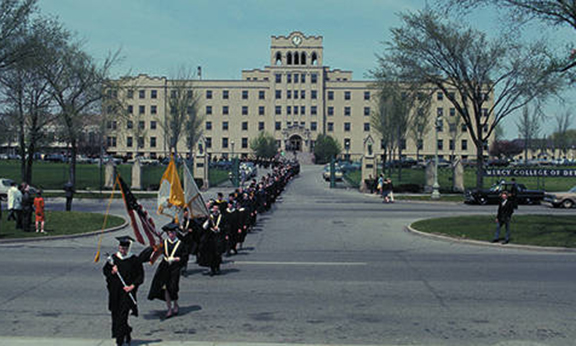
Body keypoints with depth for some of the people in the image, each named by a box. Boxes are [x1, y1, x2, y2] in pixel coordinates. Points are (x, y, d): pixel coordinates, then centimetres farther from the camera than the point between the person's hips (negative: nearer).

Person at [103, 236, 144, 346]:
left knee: (122, 315, -10)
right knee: (115, 314, 11)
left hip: (127, 291, -4)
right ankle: (127, 334, 32)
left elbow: (140, 275, -1)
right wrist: (112, 272, -11)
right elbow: (105, 270, 11)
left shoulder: (134, 260, -4)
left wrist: (132, 286, -12)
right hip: (114, 292, 4)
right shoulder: (113, 258, 3)